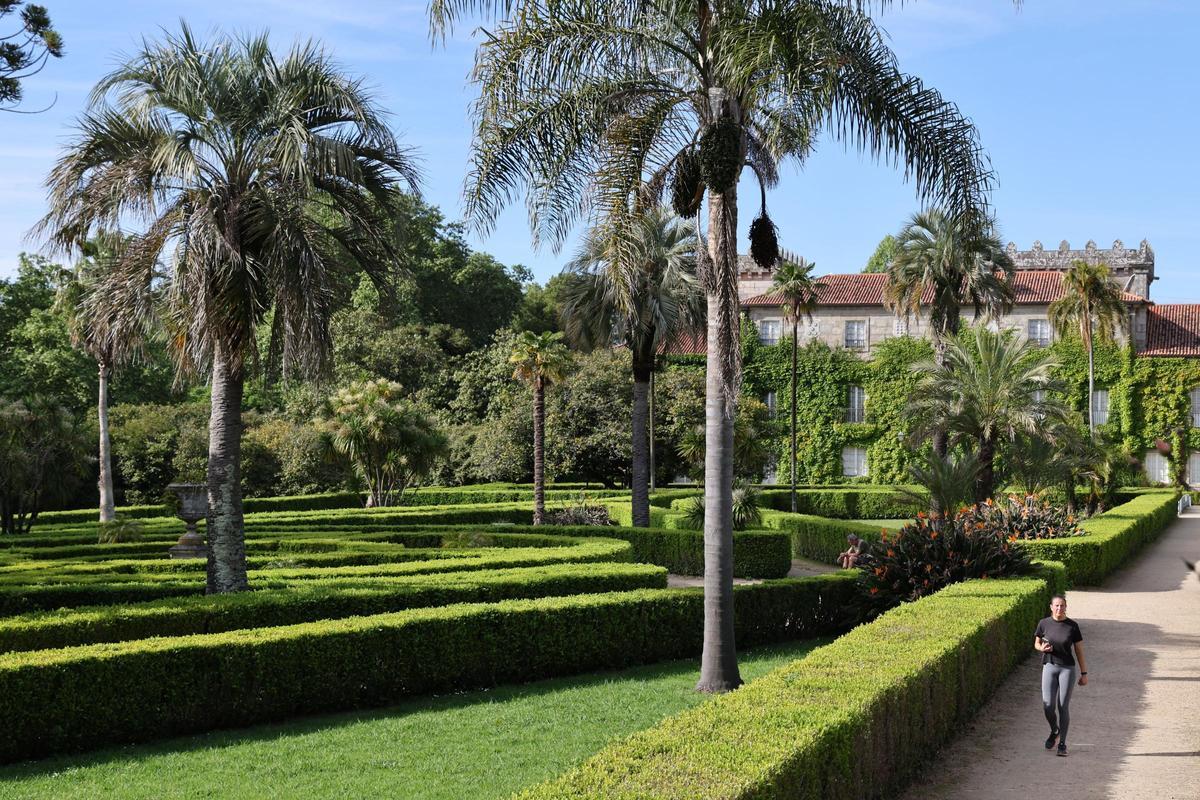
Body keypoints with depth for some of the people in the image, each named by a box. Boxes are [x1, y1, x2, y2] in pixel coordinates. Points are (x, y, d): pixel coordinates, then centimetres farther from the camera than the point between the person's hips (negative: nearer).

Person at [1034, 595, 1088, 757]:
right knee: (1048, 705, -9)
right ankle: (1054, 731, 22)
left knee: (1063, 706, -2)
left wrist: (1084, 674, 2)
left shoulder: (1072, 626, -3)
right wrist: (1042, 648, -11)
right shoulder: (1044, 624, 0)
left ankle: (1062, 744, 10)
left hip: (1068, 668, -1)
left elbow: (1079, 650, 2)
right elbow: (1036, 644, 13)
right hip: (1049, 666, 1)